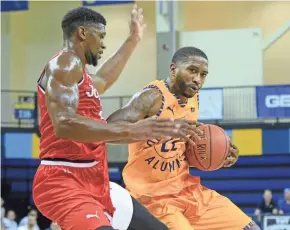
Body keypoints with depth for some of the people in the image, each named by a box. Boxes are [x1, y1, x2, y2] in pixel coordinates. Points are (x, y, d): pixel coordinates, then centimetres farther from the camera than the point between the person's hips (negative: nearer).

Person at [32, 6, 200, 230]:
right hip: (64, 183, -11)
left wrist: (133, 40, 54)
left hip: (96, 183, 11)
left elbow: (102, 80, 47)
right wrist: (130, 131, -34)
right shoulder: (65, 63, -10)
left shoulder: (76, 70, 21)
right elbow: (63, 124, -27)